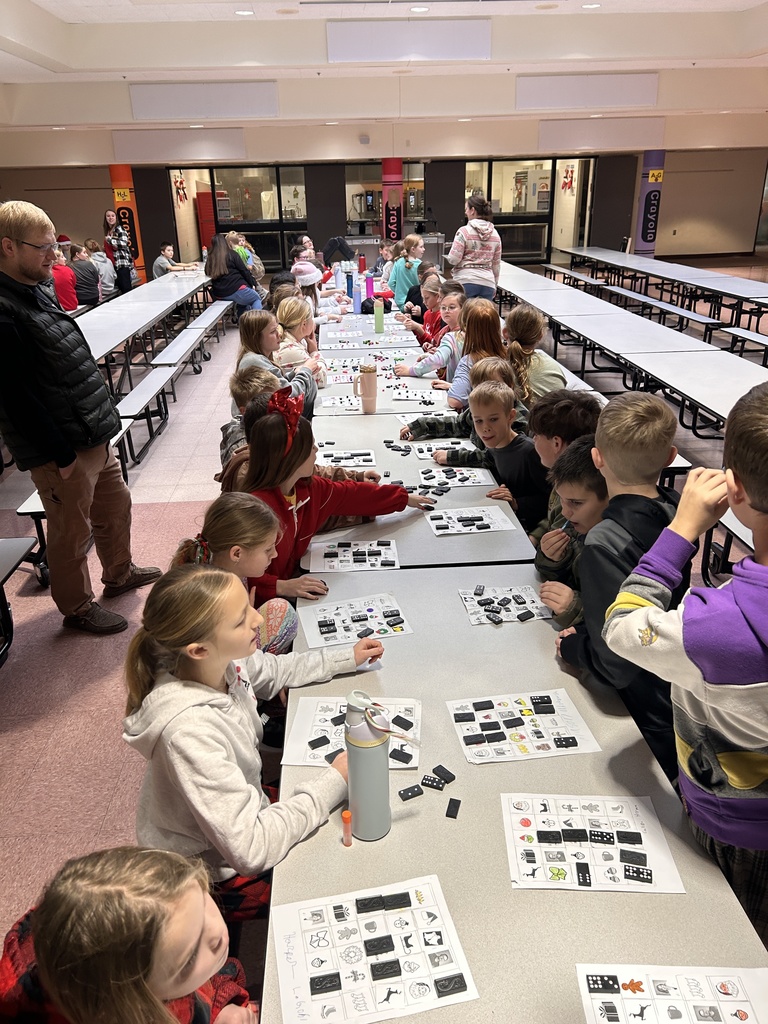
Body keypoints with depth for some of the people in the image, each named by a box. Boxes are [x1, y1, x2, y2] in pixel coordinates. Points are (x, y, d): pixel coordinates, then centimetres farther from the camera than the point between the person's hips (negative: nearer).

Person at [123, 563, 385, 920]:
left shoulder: (221, 661, -18)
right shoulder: (189, 730, -40)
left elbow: (274, 671, 8)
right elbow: (250, 851, -35)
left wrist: (348, 658, 6)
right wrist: (334, 781, -28)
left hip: (244, 809, 7)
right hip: (215, 872, -6)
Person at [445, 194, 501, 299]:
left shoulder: (464, 232, -7)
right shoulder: (495, 234, 9)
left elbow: (453, 259, -9)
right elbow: (496, 264, 14)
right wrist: (494, 286, 24)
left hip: (466, 282, -4)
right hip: (487, 283, 4)